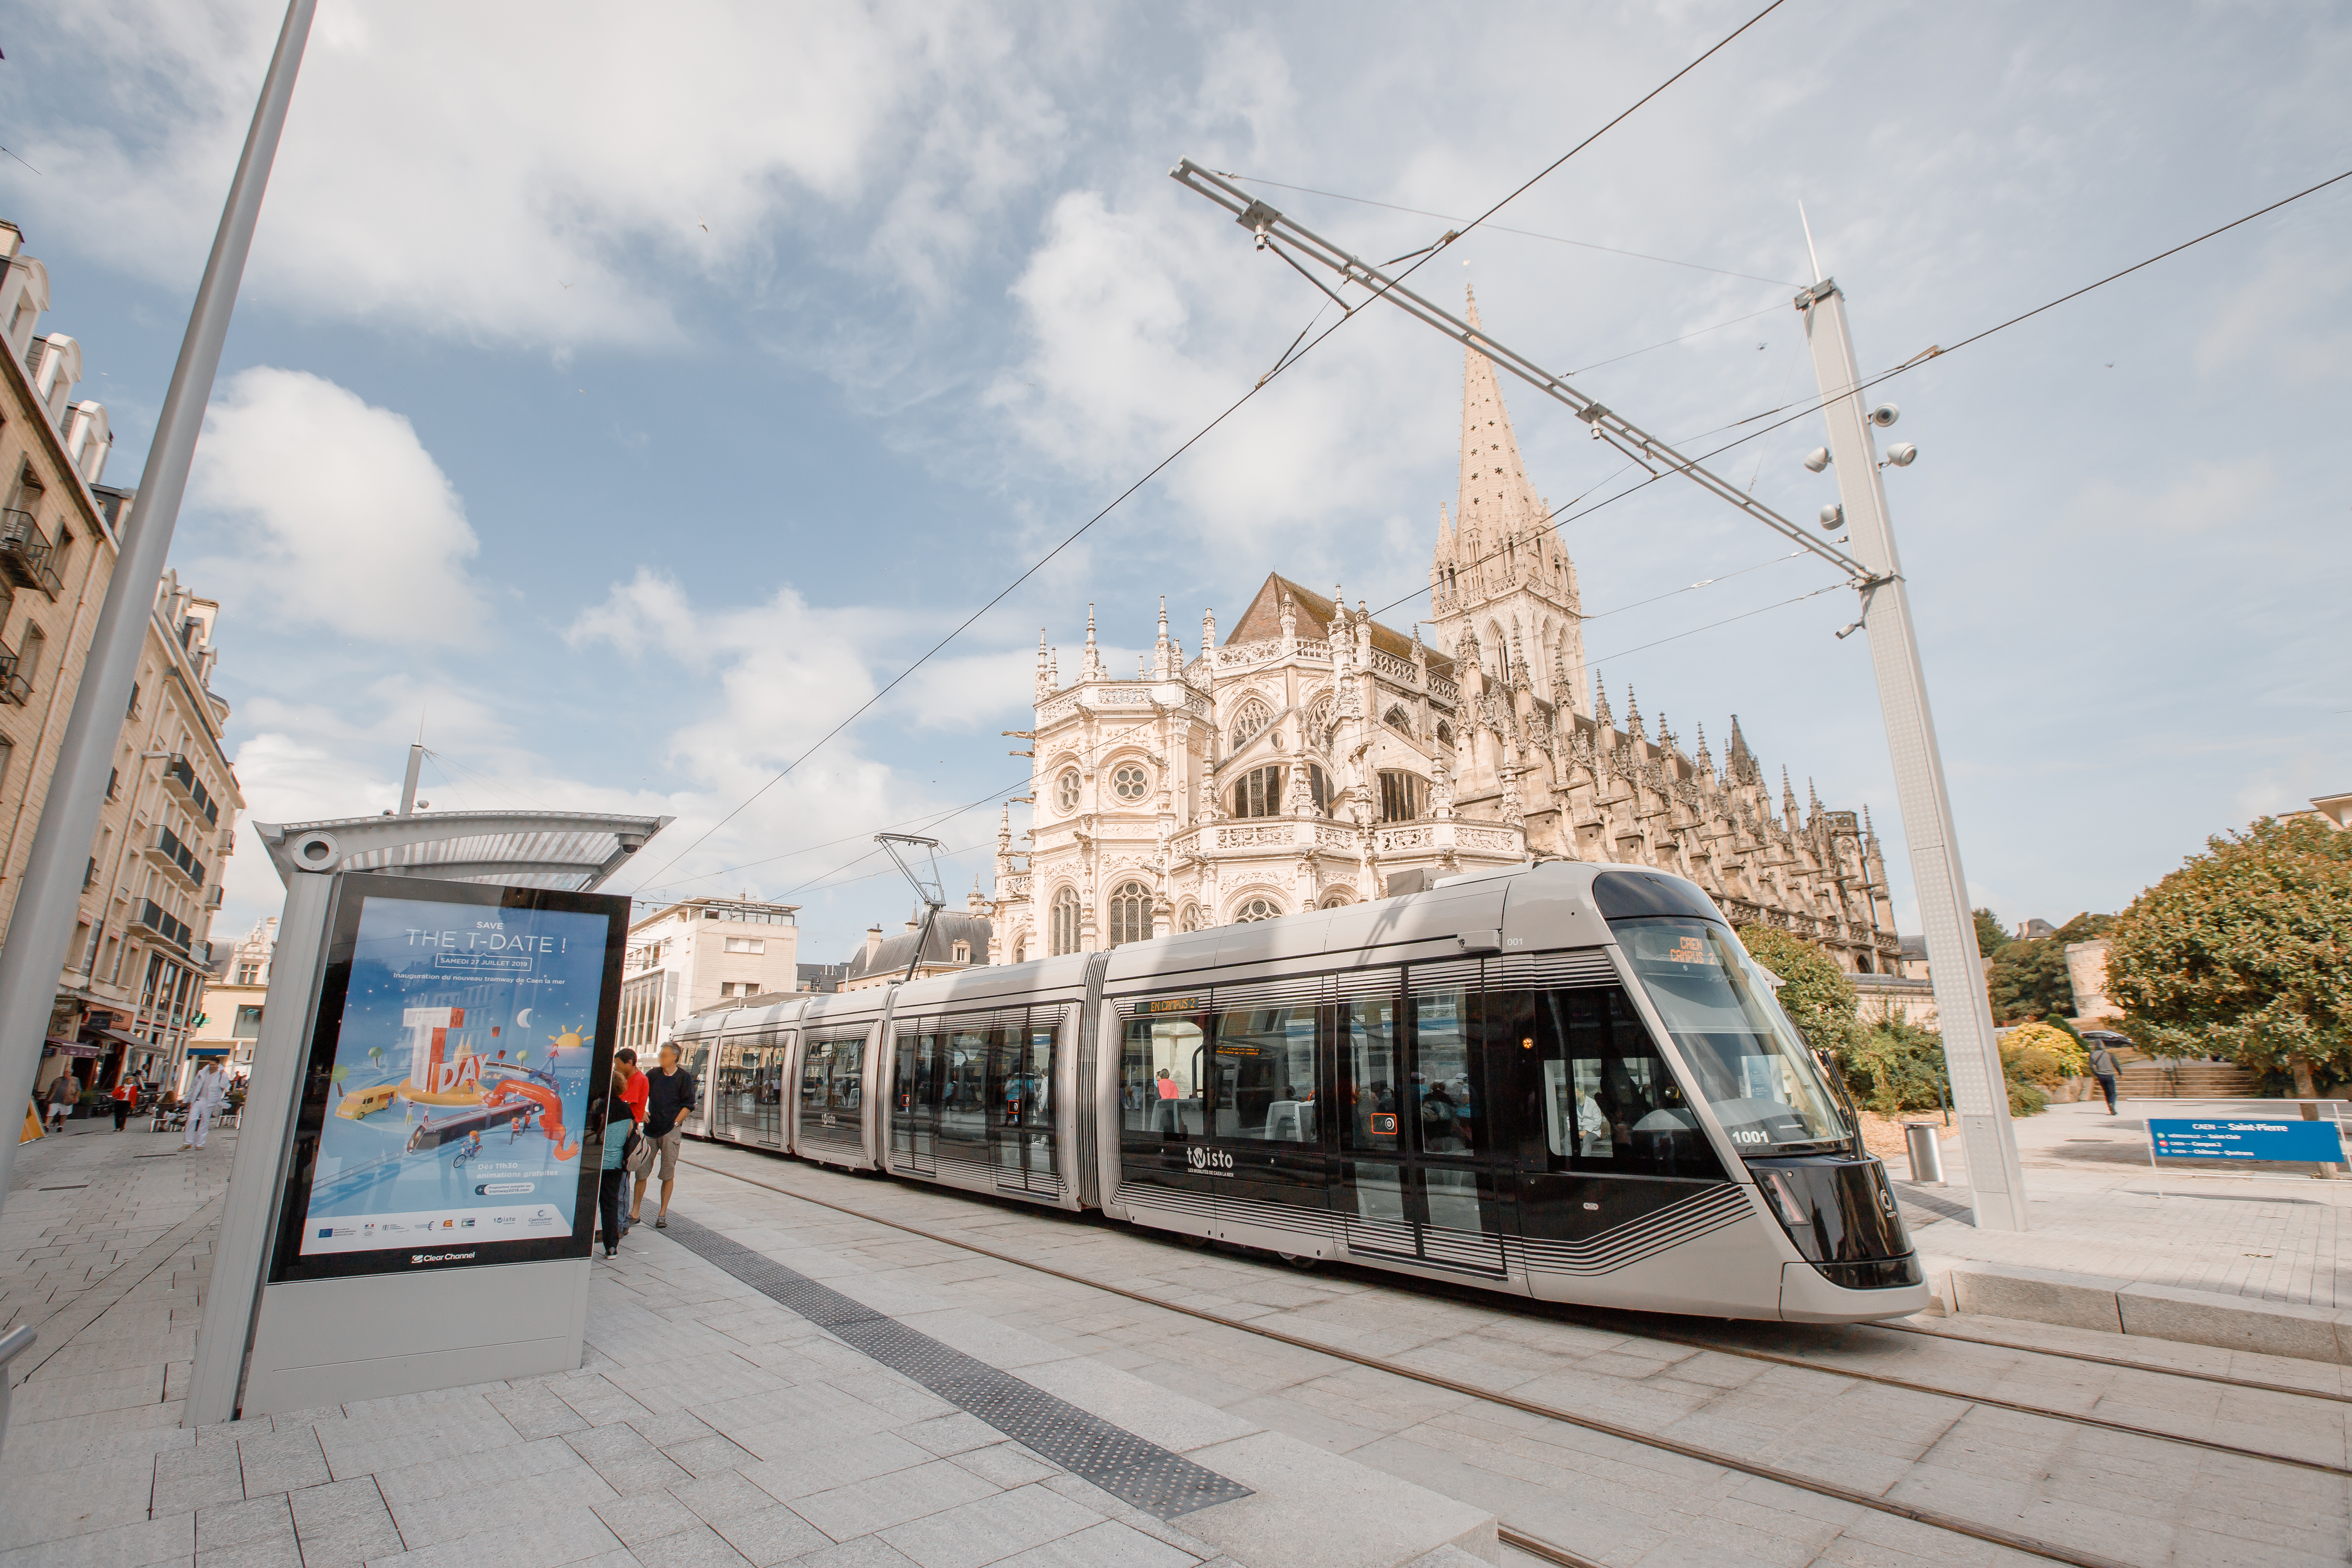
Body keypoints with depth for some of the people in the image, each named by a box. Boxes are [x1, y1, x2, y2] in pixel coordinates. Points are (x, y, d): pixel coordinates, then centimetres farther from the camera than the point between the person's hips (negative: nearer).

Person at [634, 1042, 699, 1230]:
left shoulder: (684, 1077, 0)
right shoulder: (654, 1074, 9)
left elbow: (688, 1105, -1)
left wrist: (676, 1123, -9)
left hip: (671, 1131, -3)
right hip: (651, 1130, 3)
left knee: (668, 1174, 1)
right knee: (642, 1171, 4)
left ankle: (662, 1214, 9)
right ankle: (635, 1212, 16)